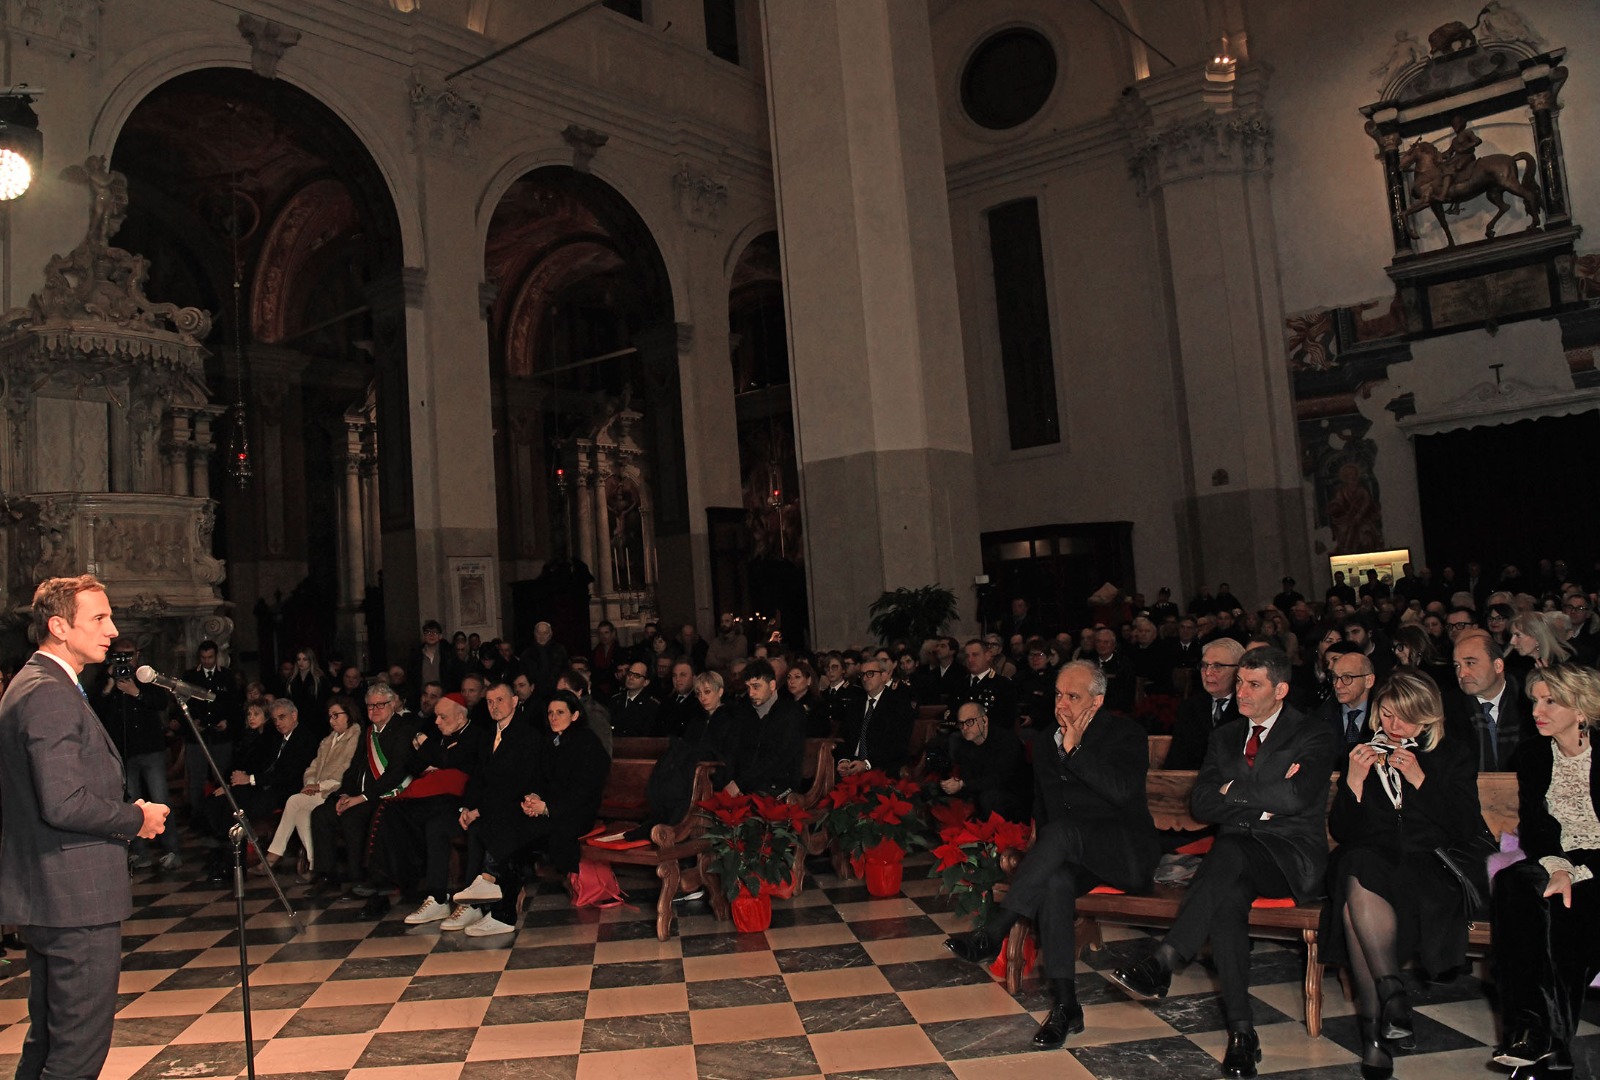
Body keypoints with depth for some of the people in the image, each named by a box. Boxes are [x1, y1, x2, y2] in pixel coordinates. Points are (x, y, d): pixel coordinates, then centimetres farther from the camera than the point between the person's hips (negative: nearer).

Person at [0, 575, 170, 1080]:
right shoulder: (50, 695, -18)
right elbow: (64, 804, -26)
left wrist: (127, 815, 11)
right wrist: (137, 817, -11)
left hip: (45, 900, 11)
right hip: (76, 899, -11)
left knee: (47, 1039, 20)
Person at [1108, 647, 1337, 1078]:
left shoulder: (1314, 736, 1)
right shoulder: (1225, 736, 17)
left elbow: (1294, 798, -17)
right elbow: (1201, 804, 7)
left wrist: (1233, 791, -5)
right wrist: (1263, 799, -7)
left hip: (1293, 856, -4)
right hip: (1238, 855, 4)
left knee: (1230, 849, -37)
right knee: (1228, 896, -32)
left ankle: (1162, 963, -40)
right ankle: (1241, 1031, -29)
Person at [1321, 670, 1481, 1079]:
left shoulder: (1455, 756, 15)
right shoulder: (1363, 752, 19)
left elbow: (1465, 831, 2)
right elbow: (1341, 832, 13)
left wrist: (1419, 780, -7)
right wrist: (1354, 780, -4)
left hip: (1427, 867, -2)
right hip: (1368, 860, 2)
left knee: (1360, 890, -36)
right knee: (1357, 865, -37)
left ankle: (1375, 1028, -32)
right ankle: (1393, 997, -35)